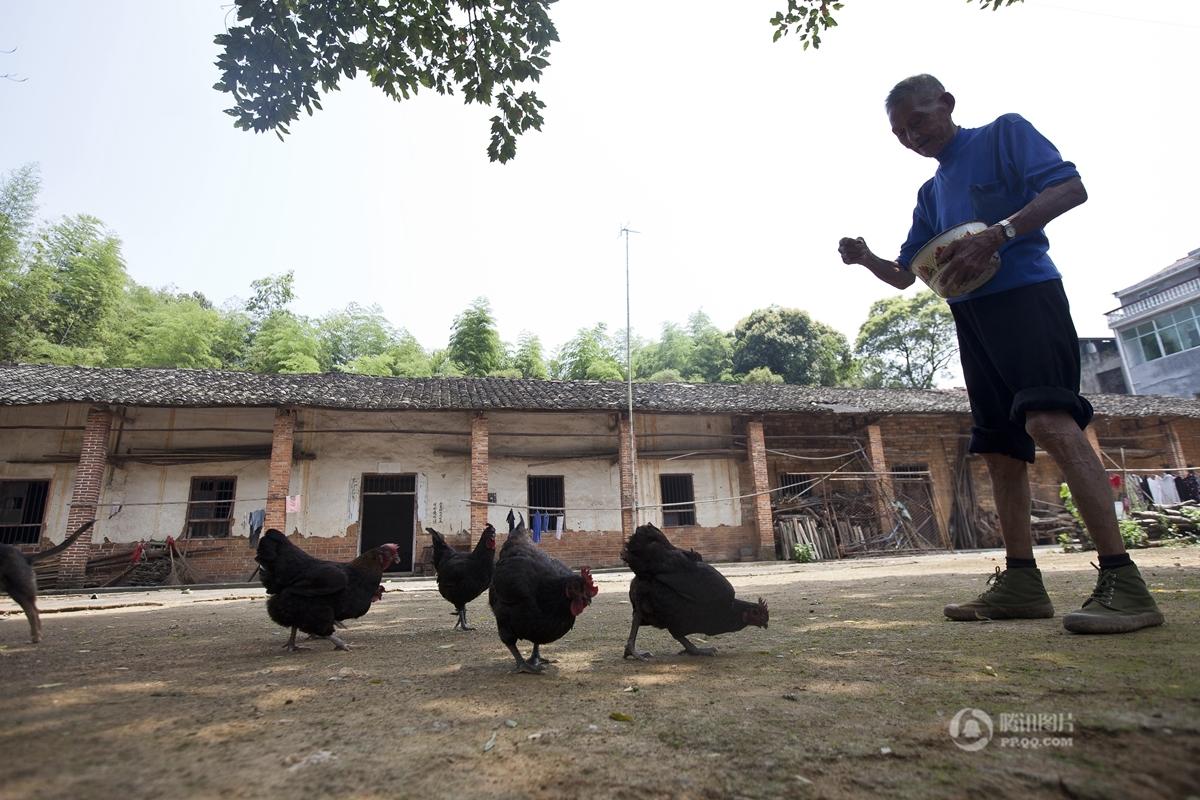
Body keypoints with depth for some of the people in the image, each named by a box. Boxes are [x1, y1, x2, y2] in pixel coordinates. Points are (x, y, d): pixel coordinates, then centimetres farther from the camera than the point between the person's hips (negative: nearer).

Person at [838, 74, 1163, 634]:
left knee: (1049, 420, -25)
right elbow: (904, 274, 22)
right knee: (1000, 446, 3)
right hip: (971, 316, 7)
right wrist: (865, 259, 2)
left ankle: (1122, 582, -22)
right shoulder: (931, 193, 25)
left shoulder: (1004, 134, 8)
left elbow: (1071, 188, -7)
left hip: (1025, 290, -7)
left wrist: (996, 235, -20)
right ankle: (1021, 582, 7)